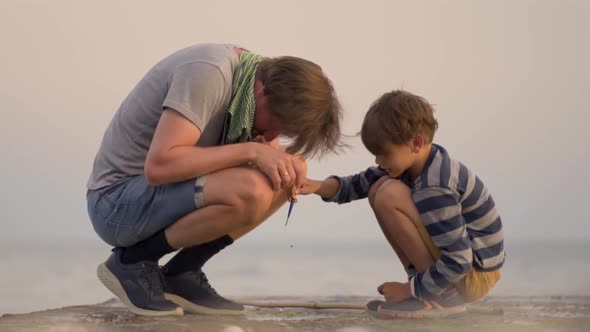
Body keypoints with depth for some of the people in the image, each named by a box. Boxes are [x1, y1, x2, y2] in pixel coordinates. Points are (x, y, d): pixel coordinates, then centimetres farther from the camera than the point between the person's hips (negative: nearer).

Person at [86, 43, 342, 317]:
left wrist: (288, 161, -11)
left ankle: (179, 274, 3)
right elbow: (158, 166, -33)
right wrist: (250, 151, -29)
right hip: (119, 201, -9)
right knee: (249, 192, -30)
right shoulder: (209, 72, -25)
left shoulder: (257, 75, 2)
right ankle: (133, 262, -9)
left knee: (283, 179, -1)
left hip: (165, 191, 9)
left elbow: (268, 146, 13)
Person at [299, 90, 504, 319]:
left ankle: (442, 296, -15)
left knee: (389, 196, -22)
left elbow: (459, 262, -30)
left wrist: (411, 290, -18)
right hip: (458, 260, 9)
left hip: (475, 275, -9)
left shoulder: (434, 188, -28)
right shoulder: (417, 161, -2)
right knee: (379, 188, 6)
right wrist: (319, 186, -11)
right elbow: (362, 184, 7)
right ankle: (423, 282, 5)